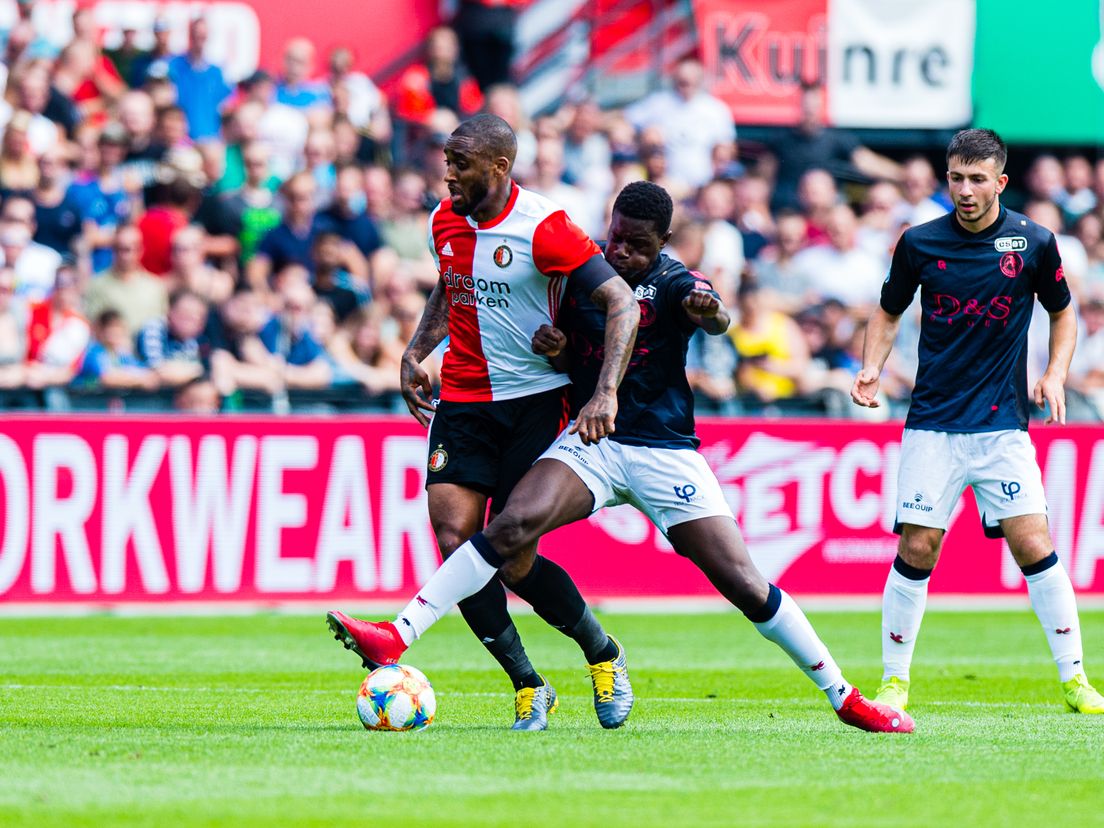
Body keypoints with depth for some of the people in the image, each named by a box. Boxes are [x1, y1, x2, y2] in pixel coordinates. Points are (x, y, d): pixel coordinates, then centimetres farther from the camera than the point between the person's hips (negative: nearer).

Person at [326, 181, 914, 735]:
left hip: (666, 454, -2)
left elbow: (714, 317, -32)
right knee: (514, 525, -25)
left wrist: (708, 311, -57)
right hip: (590, 441, 2)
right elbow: (564, 339, 17)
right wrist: (550, 344, -8)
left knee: (743, 582, -7)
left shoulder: (673, 283, -9)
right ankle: (398, 635, -30)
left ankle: (844, 698, 7)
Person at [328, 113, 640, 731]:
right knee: (455, 540, -11)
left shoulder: (544, 227, -15)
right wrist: (417, 351, 13)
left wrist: (606, 393, -27)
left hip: (535, 400, -5)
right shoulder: (445, 222, 5)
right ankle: (529, 688, 0)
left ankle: (602, 652, 16)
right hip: (462, 399, 5)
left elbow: (623, 302, -17)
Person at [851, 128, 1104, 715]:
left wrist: (1055, 375, -1)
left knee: (1033, 545, -9)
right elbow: (888, 312, 14)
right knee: (917, 549, -6)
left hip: (1003, 423, 0)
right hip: (932, 424, 0)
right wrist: (872, 367, -2)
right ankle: (894, 680, 8)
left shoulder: (1034, 243, -1)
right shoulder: (919, 244, -1)